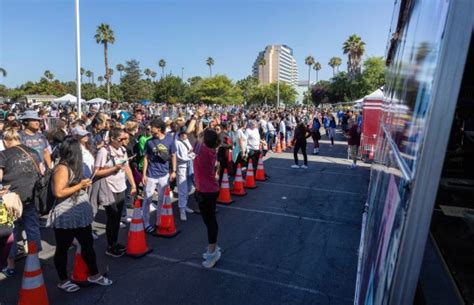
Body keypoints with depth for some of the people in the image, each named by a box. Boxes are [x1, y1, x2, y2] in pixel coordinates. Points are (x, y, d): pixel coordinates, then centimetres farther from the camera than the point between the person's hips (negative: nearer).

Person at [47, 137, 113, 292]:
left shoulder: (73, 167, 10)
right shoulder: (62, 168, -18)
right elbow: (59, 192, -26)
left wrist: (84, 183, 7)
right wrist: (80, 185, -22)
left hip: (80, 214, 9)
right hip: (66, 217, -9)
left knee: (88, 244, 15)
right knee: (63, 249, 10)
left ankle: (94, 275, 28)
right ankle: (63, 281, 27)